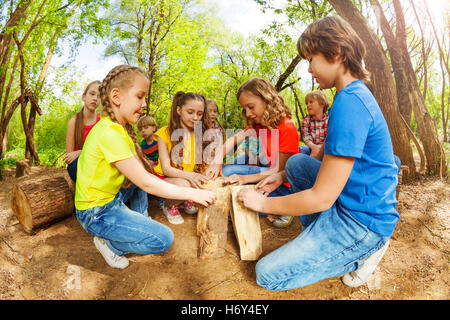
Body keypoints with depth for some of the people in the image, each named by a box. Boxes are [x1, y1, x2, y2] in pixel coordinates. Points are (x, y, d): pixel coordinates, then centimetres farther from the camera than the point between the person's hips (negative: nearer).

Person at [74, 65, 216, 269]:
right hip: (97, 213, -9)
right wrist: (191, 193, -20)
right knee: (164, 239, -13)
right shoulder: (109, 132, -27)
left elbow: (140, 171, 6)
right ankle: (108, 243, 4)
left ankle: (141, 220, 18)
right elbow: (146, 183, -25)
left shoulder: (119, 127, 2)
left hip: (111, 197, 9)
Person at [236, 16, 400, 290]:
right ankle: (317, 237, 11)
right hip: (348, 202, 9)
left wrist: (262, 203, -11)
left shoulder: (349, 102, -25)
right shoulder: (356, 94, 7)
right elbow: (327, 156, 17)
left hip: (362, 220, -9)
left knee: (267, 275, -8)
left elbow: (321, 198, -24)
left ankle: (364, 252, 2)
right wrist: (282, 176, 10)